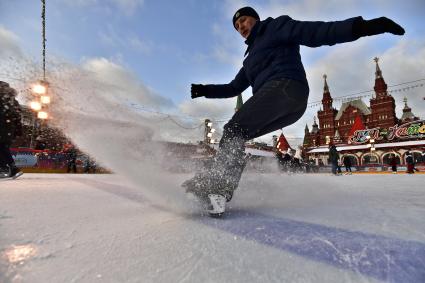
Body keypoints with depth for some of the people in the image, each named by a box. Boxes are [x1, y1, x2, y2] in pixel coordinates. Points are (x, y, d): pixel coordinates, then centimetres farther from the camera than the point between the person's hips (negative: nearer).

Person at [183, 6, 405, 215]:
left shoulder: (276, 26, 15)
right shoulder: (251, 57, 36)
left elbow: (316, 32, -1)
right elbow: (234, 88, 33)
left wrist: (362, 26, -16)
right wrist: (206, 90, 23)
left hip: (285, 87, -8)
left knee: (233, 129, -21)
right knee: (234, 136, 2)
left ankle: (218, 182, -31)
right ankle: (221, 190, -5)